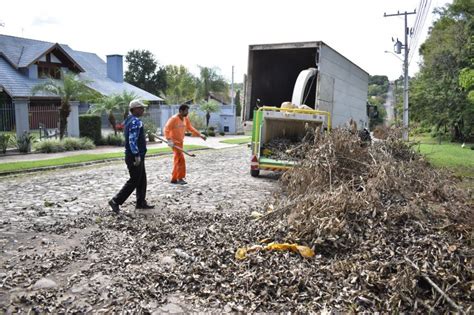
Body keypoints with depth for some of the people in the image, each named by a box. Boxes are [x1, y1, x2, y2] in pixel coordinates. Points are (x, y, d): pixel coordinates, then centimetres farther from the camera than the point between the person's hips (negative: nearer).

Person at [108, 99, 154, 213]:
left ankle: (141, 202, 22)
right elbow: (132, 140, -25)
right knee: (134, 181, -3)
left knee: (142, 179, 15)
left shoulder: (129, 120, 15)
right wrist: (137, 155, -23)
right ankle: (116, 201, 2)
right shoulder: (135, 121, -18)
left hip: (136, 156, 10)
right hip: (135, 157, -10)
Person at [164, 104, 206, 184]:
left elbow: (190, 128, 14)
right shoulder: (174, 119, -16)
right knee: (181, 159, -13)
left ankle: (174, 179, 18)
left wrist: (200, 135, 5)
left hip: (180, 142, 8)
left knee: (177, 160, 11)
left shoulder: (186, 119, 6)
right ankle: (180, 178, -5)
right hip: (174, 142, -8)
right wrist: (169, 140, -30)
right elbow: (166, 129, -19)